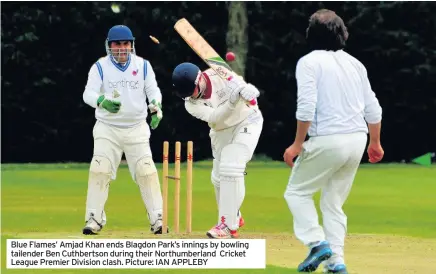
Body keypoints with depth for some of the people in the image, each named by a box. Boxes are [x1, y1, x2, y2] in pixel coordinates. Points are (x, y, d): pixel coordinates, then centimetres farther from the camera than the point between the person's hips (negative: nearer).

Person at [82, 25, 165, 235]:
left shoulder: (143, 66, 2)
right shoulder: (100, 67, -4)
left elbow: (153, 90, -1)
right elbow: (88, 93, -13)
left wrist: (156, 106, -25)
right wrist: (103, 101, -36)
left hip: (137, 129, 1)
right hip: (107, 129, -1)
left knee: (146, 171, -6)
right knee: (99, 170, -12)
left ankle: (157, 219, 1)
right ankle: (94, 219, -5)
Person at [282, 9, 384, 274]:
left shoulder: (309, 62, -4)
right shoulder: (355, 63, 14)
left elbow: (307, 107, -15)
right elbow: (373, 109, 14)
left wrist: (297, 144, -10)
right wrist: (375, 143, 26)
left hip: (327, 140, -6)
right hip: (358, 140, 6)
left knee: (297, 192, 10)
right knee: (334, 202, 16)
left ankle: (317, 242, -8)